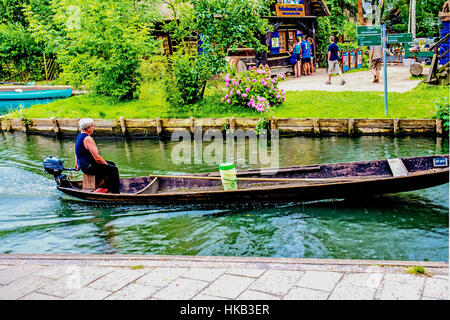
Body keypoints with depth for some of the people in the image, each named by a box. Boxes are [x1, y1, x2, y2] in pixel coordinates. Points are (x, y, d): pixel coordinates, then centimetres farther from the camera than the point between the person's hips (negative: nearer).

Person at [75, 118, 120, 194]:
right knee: (113, 169, -16)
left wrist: (77, 164, 33)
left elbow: (77, 152, 24)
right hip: (88, 167, -11)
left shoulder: (79, 135, 10)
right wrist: (106, 164, -11)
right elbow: (97, 158, -24)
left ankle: (106, 188, 23)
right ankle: (115, 193, -12)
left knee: (112, 164, 19)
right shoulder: (88, 139, -23)